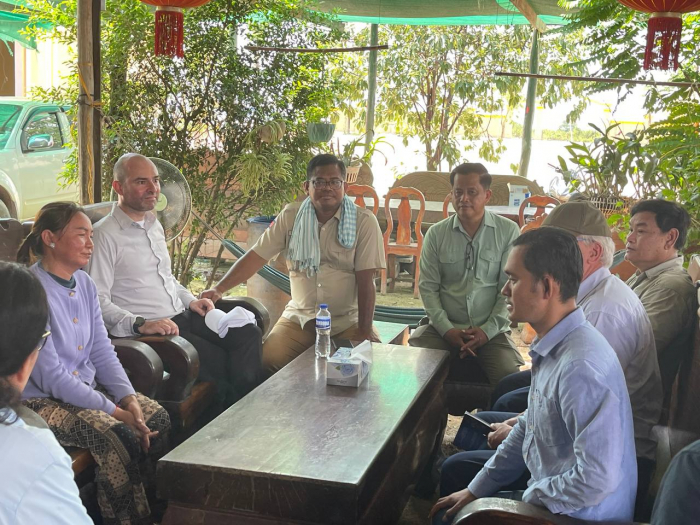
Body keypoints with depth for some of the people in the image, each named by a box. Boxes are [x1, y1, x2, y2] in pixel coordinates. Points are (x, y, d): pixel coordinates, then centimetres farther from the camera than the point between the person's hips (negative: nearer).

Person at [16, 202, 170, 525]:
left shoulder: (84, 284, 4)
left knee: (158, 419, -7)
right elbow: (51, 377, -22)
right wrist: (114, 411, -21)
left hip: (88, 386, 8)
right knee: (119, 438, -27)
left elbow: (103, 353, 6)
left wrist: (129, 399, -10)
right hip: (42, 399, -8)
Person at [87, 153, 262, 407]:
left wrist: (190, 300, 13)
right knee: (218, 361, -26)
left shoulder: (154, 225, 17)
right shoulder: (105, 234, -11)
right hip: (147, 329, -8)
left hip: (182, 316, 9)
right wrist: (140, 324, -27)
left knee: (249, 334, -10)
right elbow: (98, 301, -17)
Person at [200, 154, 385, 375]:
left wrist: (365, 330, -15)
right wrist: (219, 288, -12)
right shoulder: (290, 216, 0)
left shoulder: (364, 221, -8)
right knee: (268, 359, -21)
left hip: (348, 320, -1)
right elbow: (257, 256, -1)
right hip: (300, 316, 2)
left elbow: (365, 280, -10)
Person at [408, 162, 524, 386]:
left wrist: (488, 330, -10)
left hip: (490, 331, -1)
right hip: (444, 328, 2)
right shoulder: (436, 234, 6)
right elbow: (428, 287, 3)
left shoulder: (508, 232, 1)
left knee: (510, 376, -26)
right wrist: (447, 329, -9)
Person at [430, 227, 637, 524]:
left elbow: (597, 478, -33)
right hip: (549, 483, 9)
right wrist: (475, 490, 11)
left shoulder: (581, 367, -33)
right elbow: (529, 427, 9)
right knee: (455, 470, 21)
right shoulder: (552, 346, -2)